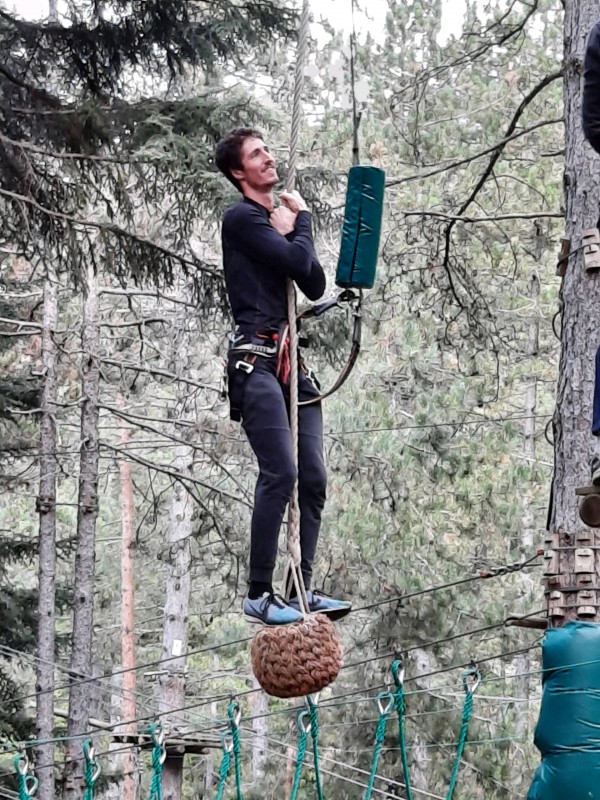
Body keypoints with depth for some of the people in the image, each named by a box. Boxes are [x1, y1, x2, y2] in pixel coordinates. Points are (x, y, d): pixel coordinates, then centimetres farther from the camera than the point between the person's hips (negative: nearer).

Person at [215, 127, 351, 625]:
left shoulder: (281, 219, 23)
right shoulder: (241, 219, -2)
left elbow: (316, 285, 16)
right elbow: (297, 260, -13)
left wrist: (292, 231, 5)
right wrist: (302, 221, 6)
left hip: (292, 360, 8)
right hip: (256, 357, -8)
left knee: (313, 477, 2)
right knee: (281, 471, -18)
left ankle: (302, 588, 6)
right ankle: (259, 594, -16)